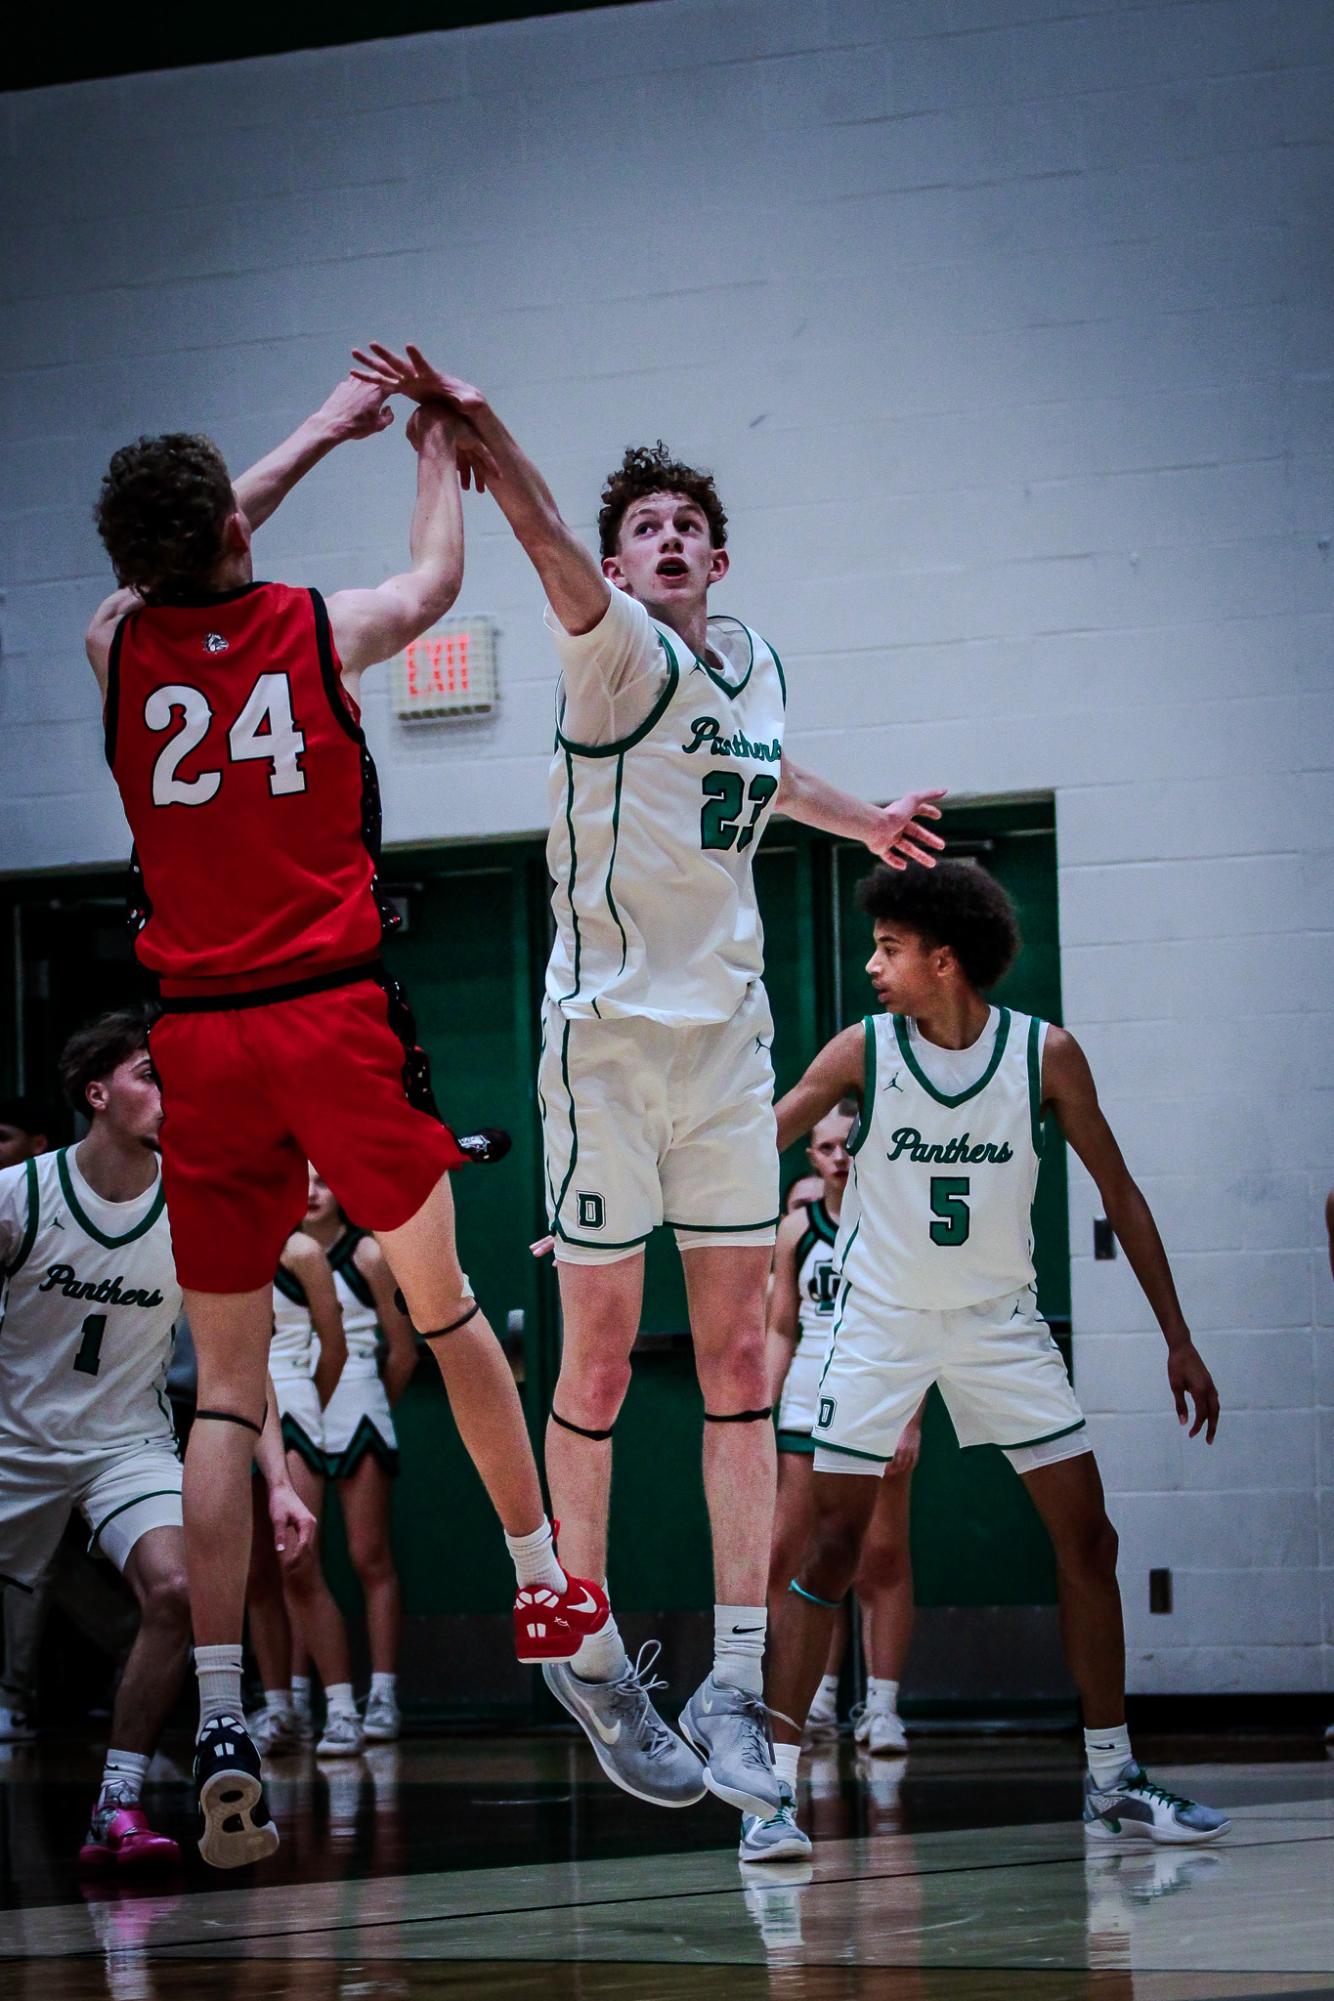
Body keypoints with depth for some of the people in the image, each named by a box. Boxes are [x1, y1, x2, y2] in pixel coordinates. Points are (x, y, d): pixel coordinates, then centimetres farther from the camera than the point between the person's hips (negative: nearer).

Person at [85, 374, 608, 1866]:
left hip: (200, 1041, 1)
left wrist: (325, 431, 37)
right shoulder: (322, 630, -2)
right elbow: (435, 582, 22)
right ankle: (544, 1587, 31)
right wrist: (433, 448, 39)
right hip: (335, 1017, -1)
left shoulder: (117, 645, 2)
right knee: (442, 1305, 19)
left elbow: (176, 565, 26)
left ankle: (217, 1723, -8)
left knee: (225, 1387, 3)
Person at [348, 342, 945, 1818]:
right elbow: (549, 551, -24)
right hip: (611, 1032, -5)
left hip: (727, 1033, 5)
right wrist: (479, 436, -40)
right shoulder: (616, 648, -5)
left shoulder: (753, 662, 13)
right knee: (600, 1359, -1)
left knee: (738, 1357, 1)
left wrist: (864, 823, 48)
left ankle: (733, 1694, 3)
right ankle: (588, 1654, 13)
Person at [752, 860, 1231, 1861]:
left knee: (1088, 1534, 0)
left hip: (999, 1320, 2)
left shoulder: (1046, 1053, -11)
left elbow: (1118, 1189, -2)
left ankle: (1112, 1779, 11)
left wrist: (1179, 1340, -1)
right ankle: (778, 1786, -4)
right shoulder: (864, 1051, -12)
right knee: (834, 1542, -8)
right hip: (882, 1321, -2)